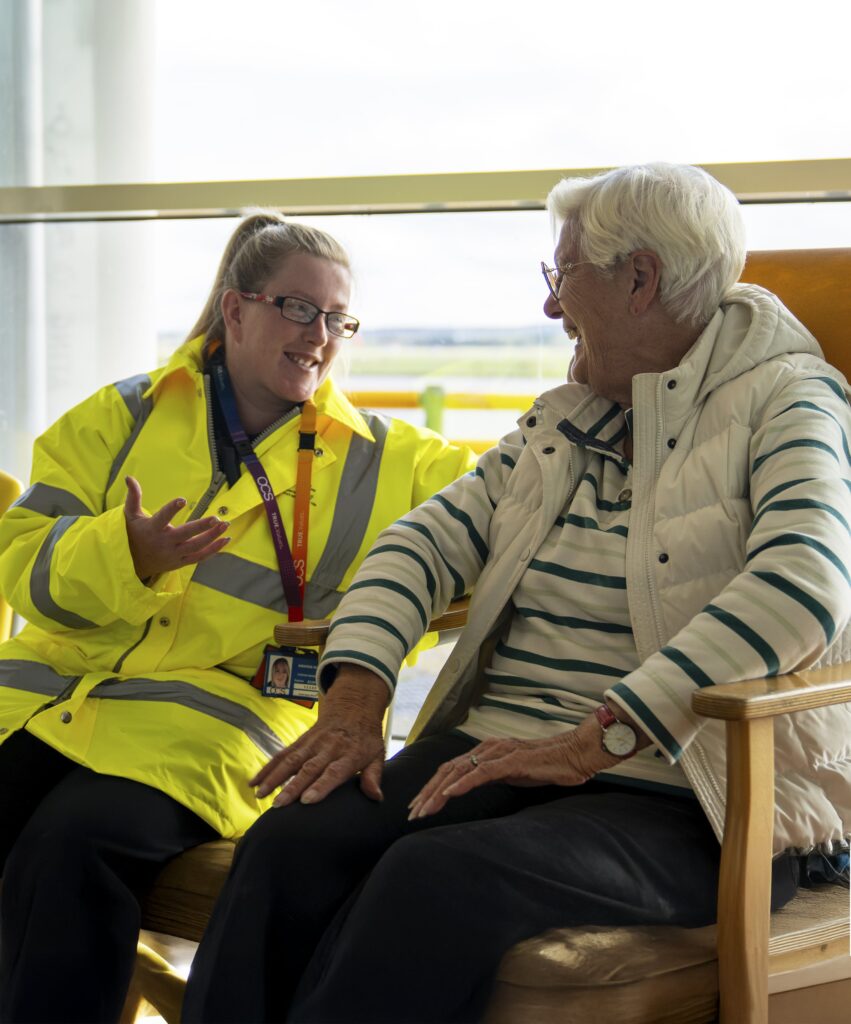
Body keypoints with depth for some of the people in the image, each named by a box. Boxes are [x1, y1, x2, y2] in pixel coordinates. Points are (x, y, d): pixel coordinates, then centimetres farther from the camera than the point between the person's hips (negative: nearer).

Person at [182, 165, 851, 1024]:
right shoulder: (563, 421, 22)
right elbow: (429, 537, 14)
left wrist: (592, 741, -27)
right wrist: (355, 695, -8)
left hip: (676, 803, -6)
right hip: (498, 753, 6)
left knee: (439, 880, -34)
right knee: (290, 846, -21)